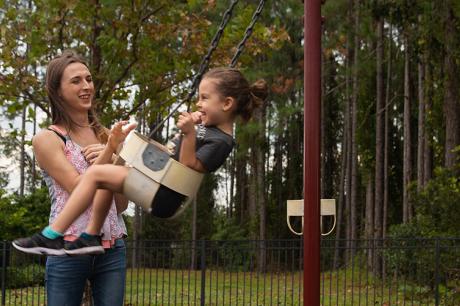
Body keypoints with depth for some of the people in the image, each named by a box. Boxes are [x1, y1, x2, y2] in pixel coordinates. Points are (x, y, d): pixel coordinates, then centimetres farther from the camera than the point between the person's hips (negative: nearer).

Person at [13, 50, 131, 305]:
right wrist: (111, 150, -16)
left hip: (112, 248, 4)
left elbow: (121, 205, 10)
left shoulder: (105, 135, 11)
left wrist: (111, 163, -6)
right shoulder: (47, 139, -3)